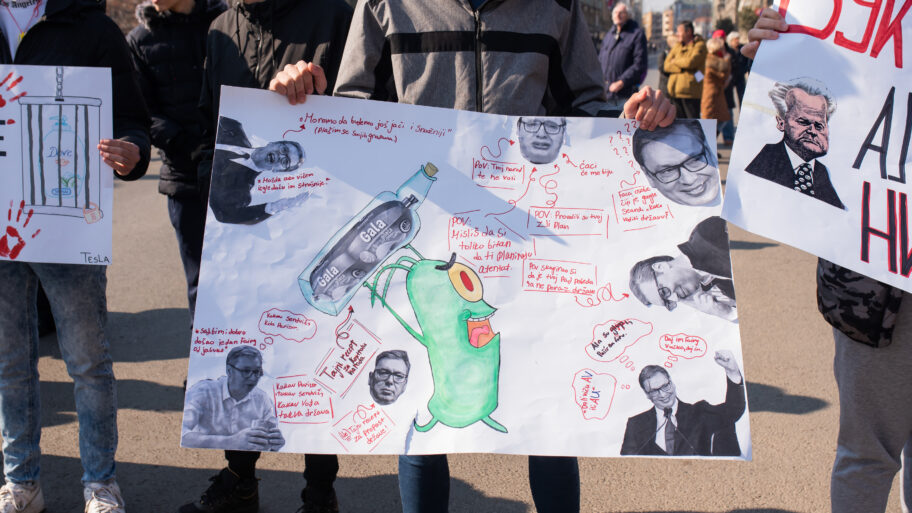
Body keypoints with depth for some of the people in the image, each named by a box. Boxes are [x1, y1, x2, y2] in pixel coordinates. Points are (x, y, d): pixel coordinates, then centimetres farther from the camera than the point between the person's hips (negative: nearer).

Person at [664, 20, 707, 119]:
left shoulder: (700, 46, -2)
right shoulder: (677, 47, 17)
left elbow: (691, 62, -18)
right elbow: (666, 66, 7)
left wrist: (675, 61, -1)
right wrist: (682, 68, -10)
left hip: (690, 91, -6)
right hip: (676, 91, 6)